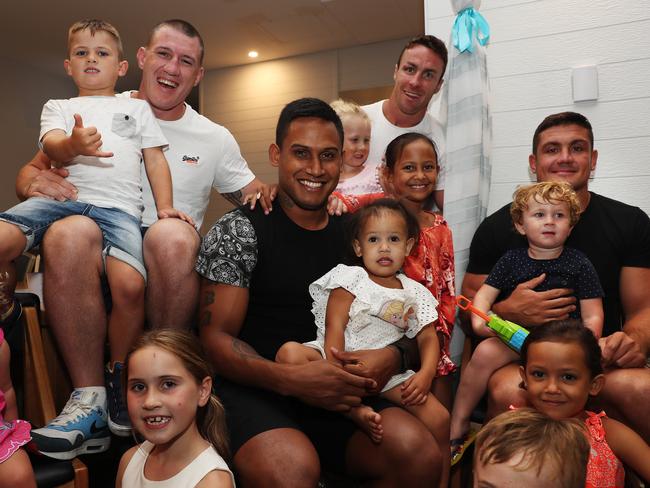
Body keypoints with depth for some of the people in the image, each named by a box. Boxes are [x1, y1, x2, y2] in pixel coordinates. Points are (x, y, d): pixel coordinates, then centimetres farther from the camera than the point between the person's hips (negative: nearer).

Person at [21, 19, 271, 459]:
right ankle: (89, 395, -20)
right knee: (68, 232, -33)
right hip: (97, 256, 1)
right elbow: (32, 170, 13)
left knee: (172, 235, -35)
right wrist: (35, 182, -12)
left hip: (170, 269, 0)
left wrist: (264, 194, -8)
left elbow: (252, 195, 17)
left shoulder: (215, 139, 11)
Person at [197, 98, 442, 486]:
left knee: (419, 453, -20)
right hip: (255, 391, -4)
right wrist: (290, 378, -23)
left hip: (335, 394, 4)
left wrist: (390, 357, -10)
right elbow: (216, 338, -7)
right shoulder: (239, 231, -3)